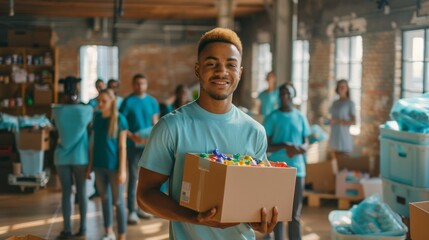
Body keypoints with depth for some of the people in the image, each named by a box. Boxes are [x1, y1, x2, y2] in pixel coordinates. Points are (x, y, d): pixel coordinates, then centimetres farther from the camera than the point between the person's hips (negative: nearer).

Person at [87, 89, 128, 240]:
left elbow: (122, 146, -9)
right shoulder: (96, 118, 4)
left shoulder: (119, 120, -9)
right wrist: (90, 166, 7)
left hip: (114, 166, -5)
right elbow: (93, 143, 9)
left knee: (118, 202, 2)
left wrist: (122, 170, -13)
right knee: (104, 199, 15)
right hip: (99, 166, 5)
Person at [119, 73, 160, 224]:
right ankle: (131, 210, -1)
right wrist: (131, 135, -22)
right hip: (133, 144, -4)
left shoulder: (152, 101, 7)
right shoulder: (128, 102, -5)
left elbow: (155, 122, 9)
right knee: (133, 177, -3)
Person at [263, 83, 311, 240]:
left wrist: (299, 148, -12)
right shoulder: (272, 118, -1)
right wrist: (284, 146, -19)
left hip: (297, 169, 2)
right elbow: (266, 146, -3)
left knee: (295, 214, 2)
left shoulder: (300, 117, 8)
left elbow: (305, 144, 11)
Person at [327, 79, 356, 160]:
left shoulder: (350, 103, -4)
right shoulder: (335, 103, 13)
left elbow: (353, 121, -10)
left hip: (344, 136, -6)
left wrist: (338, 121, -17)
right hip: (334, 136, 6)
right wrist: (329, 121, 1)